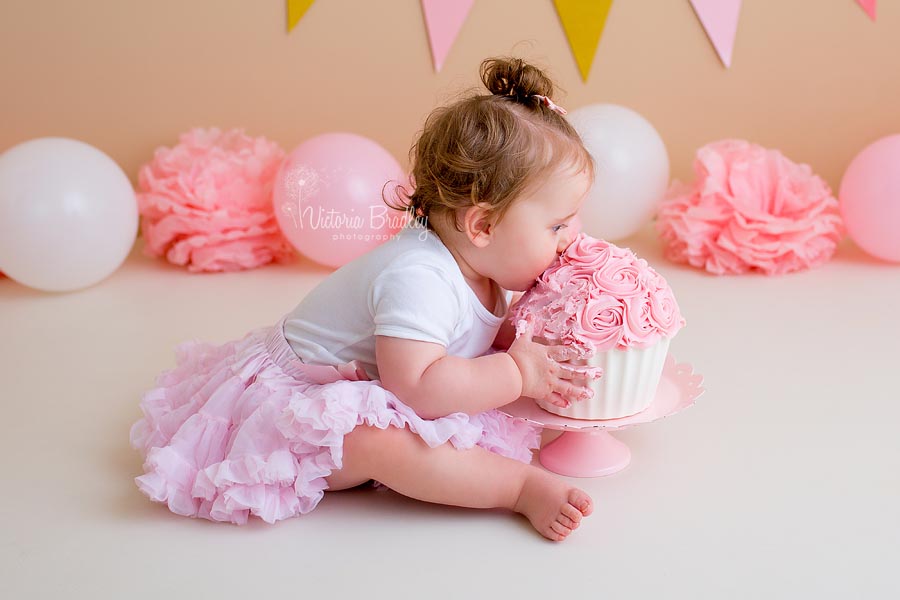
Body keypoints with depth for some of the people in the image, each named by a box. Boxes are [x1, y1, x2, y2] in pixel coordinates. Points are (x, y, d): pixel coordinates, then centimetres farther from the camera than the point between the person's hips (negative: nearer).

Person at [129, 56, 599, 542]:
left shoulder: (487, 269, -2)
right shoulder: (417, 278, -33)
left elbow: (493, 335, 14)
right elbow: (415, 383, -42)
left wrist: (528, 342, -8)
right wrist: (517, 374, -33)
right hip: (297, 404, -10)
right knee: (380, 440, -36)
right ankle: (527, 486, -31)